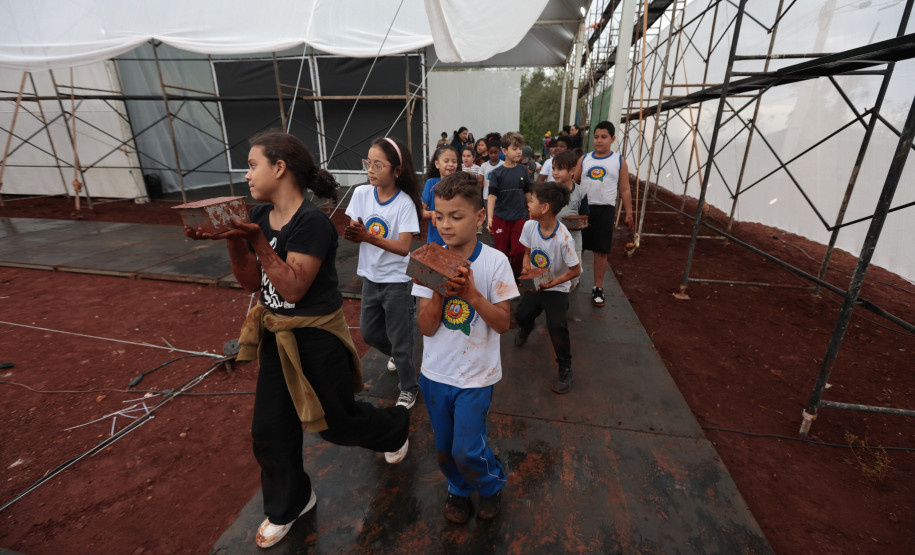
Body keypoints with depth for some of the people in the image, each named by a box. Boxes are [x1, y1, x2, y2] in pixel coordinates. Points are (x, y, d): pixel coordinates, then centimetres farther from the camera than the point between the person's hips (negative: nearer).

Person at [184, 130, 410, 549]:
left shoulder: (311, 221, -22)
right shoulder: (260, 215, 2)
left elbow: (293, 288, -23)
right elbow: (251, 282, 4)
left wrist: (258, 241, -27)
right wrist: (232, 241, -10)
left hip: (316, 337, -7)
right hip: (277, 336, 8)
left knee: (337, 422, 13)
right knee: (270, 430, 16)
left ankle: (395, 427, 46)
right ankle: (288, 504, 43)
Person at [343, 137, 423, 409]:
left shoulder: (405, 203, -17)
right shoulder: (361, 193, -4)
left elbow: (404, 247, -22)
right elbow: (354, 233, -2)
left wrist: (369, 237, -31)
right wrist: (353, 233, -25)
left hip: (397, 282, -5)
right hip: (370, 277, 6)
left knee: (400, 340, 7)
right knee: (368, 333, 22)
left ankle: (408, 388, 32)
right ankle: (397, 354, 52)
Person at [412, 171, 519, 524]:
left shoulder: (494, 262, -14)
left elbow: (503, 323, -13)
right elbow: (426, 328, -12)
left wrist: (472, 294, -27)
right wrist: (439, 292, -29)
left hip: (476, 375, -3)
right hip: (436, 373, 3)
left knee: (467, 449, 1)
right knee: (444, 448, 19)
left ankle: (492, 484, 37)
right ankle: (458, 490, 50)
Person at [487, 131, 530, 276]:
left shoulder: (523, 170, 5)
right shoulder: (497, 173, -3)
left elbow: (527, 194, 12)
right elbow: (492, 196, -8)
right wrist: (490, 217, -16)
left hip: (519, 217, 2)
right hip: (501, 218, -2)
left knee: (519, 250, -3)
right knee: (502, 251, 5)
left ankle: (515, 275, 20)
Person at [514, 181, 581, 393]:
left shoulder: (563, 238, -27)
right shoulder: (529, 226, -11)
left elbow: (576, 270, -17)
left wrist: (552, 283, -25)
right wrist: (527, 269, -14)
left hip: (556, 288, -5)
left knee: (556, 325, -20)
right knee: (521, 315, 0)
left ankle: (565, 368, 5)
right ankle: (526, 328, 43)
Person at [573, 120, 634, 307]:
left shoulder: (619, 161, 4)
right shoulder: (584, 159, 7)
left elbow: (625, 190, 5)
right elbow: (574, 183, 8)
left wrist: (629, 213, 2)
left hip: (604, 210, -1)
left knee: (601, 251, 3)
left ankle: (598, 288, 14)